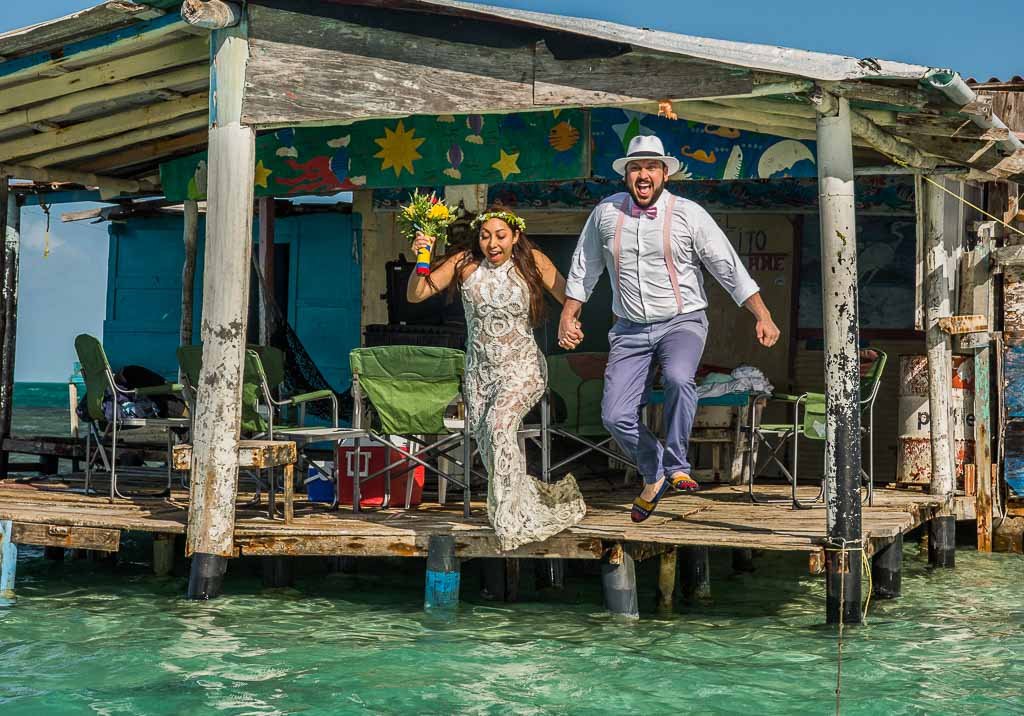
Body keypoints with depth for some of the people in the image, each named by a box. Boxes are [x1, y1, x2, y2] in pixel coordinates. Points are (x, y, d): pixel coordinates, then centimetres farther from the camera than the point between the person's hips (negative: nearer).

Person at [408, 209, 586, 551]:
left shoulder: (533, 262, -5)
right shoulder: (464, 264, -3)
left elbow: (569, 299, -1)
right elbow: (415, 295, -5)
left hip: (523, 369, -3)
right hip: (480, 372, 3)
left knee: (500, 424, -28)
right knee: (489, 451, 5)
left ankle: (511, 520, -18)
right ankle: (534, 507, 30)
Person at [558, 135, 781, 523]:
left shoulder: (689, 214, -5)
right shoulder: (606, 213, 3)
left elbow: (729, 268, -3)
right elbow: (584, 268, 17)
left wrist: (763, 316, -7)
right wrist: (567, 316, 14)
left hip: (682, 321, -3)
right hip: (630, 331, 3)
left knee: (678, 378, -35)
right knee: (615, 415, -8)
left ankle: (676, 466, -16)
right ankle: (653, 476, 19)